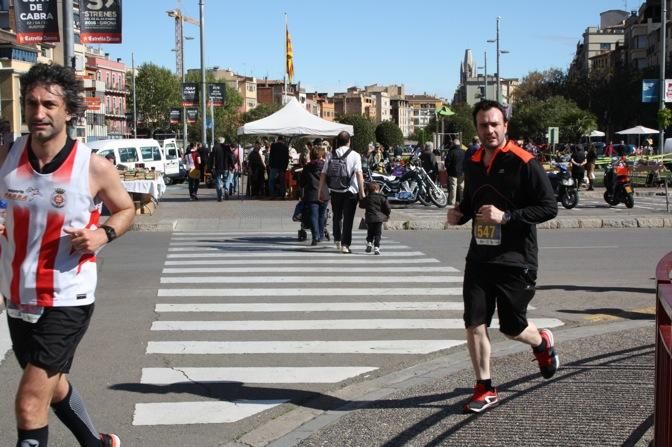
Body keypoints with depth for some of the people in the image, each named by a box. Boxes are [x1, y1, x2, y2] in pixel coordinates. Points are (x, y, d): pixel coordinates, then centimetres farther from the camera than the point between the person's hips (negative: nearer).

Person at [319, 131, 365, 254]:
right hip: (350, 192, -3)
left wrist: (320, 191, 7)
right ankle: (345, 245, -1)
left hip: (335, 192, 3)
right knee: (348, 219, 3)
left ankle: (337, 240, 23)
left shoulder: (330, 155, 1)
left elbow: (323, 174, 1)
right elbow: (359, 174, -14)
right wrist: (362, 191, -12)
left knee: (337, 216, 21)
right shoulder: (354, 155, -7)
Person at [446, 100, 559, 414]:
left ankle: (542, 342, 40)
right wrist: (459, 214, 1)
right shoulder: (472, 163, 8)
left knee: (512, 328, 6)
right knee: (474, 325, -1)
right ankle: (485, 389, 13)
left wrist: (507, 216, -22)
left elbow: (549, 207, -13)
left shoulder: (523, 163, -12)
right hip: (479, 258, 5)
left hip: (515, 261, -5)